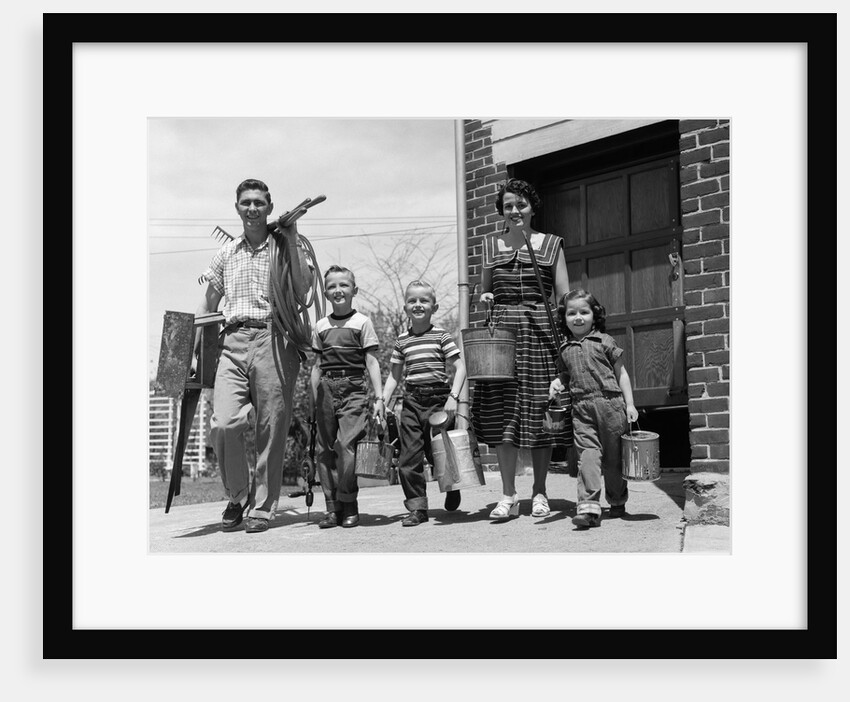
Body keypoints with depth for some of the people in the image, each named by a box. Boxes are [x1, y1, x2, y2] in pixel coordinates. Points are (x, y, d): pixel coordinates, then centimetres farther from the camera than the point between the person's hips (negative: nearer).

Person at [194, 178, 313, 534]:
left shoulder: (286, 246, 10)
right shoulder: (227, 252, 19)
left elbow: (303, 290, -5)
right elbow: (208, 303, 23)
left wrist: (292, 241, -7)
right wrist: (193, 348, 14)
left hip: (274, 340, -2)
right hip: (233, 341, 2)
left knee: (271, 427, -4)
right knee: (223, 424, -13)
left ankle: (262, 507, 7)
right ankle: (237, 496, 8)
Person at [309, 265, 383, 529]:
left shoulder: (362, 322, 3)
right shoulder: (320, 326, 14)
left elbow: (371, 361, 1)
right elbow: (317, 365, 17)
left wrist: (379, 396, -6)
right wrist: (315, 400, 11)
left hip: (353, 388, -4)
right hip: (326, 389, 4)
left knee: (345, 445, -14)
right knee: (324, 449, 0)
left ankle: (348, 506, -3)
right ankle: (332, 508, 7)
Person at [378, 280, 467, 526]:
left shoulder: (441, 336, -1)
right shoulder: (402, 340, 10)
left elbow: (460, 367, -4)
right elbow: (394, 374, 16)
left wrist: (453, 397, -13)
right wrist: (383, 400, 4)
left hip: (438, 400, -3)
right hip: (411, 402, 3)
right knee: (409, 457, -2)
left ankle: (452, 488, 34)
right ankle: (417, 507, 5)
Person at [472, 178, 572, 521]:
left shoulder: (551, 245, 7)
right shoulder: (491, 245, 12)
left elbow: (564, 297, 5)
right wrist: (486, 297, -3)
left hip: (540, 331, -1)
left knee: (539, 410, 2)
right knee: (500, 411, -4)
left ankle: (539, 492, 15)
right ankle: (508, 496, 3)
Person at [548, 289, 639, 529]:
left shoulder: (604, 341, 3)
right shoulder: (565, 349, 12)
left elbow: (621, 373, 5)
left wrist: (629, 404, 0)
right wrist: (558, 382, 2)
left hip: (610, 403, -2)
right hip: (581, 407, 2)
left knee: (613, 455, 8)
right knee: (587, 454, -11)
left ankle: (617, 501, 26)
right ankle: (589, 507, -18)